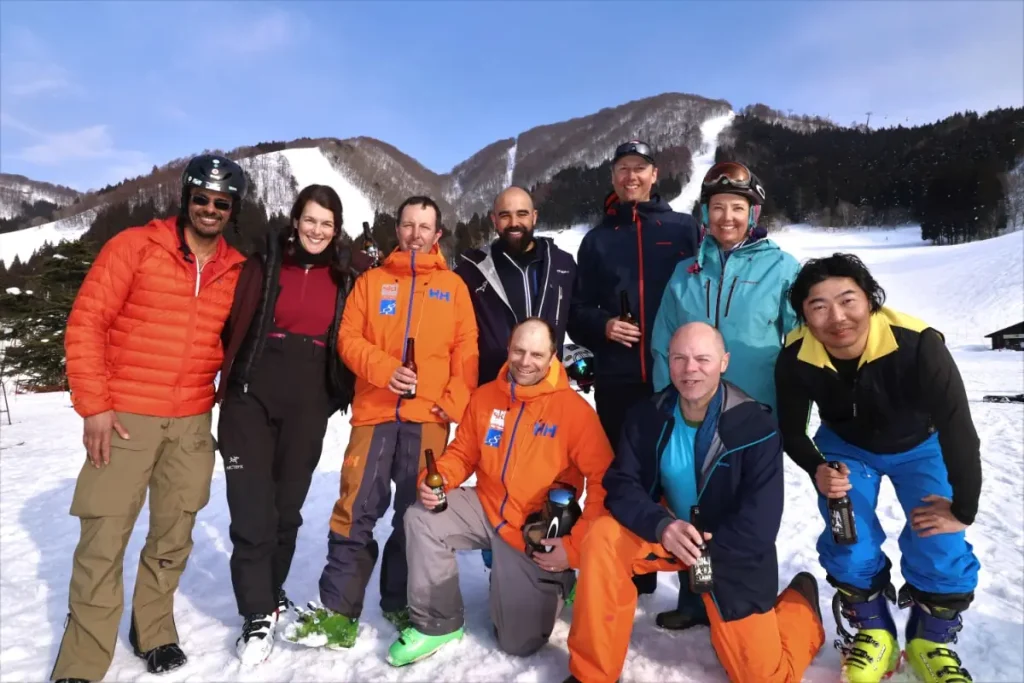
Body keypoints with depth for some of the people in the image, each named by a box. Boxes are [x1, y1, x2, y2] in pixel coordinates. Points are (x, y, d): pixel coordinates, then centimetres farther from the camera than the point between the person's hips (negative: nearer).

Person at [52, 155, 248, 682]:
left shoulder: (237, 270, 6)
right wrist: (93, 405, -10)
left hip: (192, 423, 3)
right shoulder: (134, 246, -4)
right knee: (103, 541, 0)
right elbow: (85, 323, -6)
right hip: (124, 418, -3)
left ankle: (154, 632, 31)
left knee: (173, 538, 11)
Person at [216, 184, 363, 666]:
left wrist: (343, 395, 6)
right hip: (252, 397, -1)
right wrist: (228, 385, -2)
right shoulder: (264, 265, 2)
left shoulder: (345, 278, 7)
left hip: (307, 406, 2)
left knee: (288, 506, 11)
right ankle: (258, 615, 10)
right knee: (252, 508, -3)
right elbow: (233, 326, 1)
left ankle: (270, 594, 32)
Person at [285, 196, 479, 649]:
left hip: (428, 417, 0)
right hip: (374, 412, 0)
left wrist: (454, 403, -6)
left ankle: (401, 603, 23)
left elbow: (466, 351, 6)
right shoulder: (371, 280, 12)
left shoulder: (453, 286, 12)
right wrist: (384, 368, -13)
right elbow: (349, 338, 4)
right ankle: (339, 611, 9)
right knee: (356, 509, -2)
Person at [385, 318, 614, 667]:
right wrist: (436, 478, -17)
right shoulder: (485, 396, -3)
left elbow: (604, 482, -17)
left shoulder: (574, 408, -17)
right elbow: (462, 452, 6)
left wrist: (575, 547, -20)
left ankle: (554, 584, 34)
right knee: (421, 519, -21)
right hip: (487, 509, 4)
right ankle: (436, 624, 2)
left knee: (520, 643, 0)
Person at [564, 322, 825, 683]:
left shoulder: (757, 427, -21)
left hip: (731, 555, -2)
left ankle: (800, 605, 32)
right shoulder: (647, 416, -12)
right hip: (671, 534, 2)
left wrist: (707, 553, -28)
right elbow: (621, 485, -15)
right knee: (603, 539, -26)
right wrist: (662, 526, -33)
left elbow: (760, 522, -21)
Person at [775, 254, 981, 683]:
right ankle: (874, 634, 18)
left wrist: (962, 511, -19)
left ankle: (931, 642, 17)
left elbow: (959, 428, -28)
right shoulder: (795, 357, -30)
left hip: (919, 446, -1)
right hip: (845, 447, 2)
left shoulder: (918, 345, -39)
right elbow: (791, 430, -12)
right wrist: (818, 470, -31)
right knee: (849, 545, -11)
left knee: (940, 548, -13)